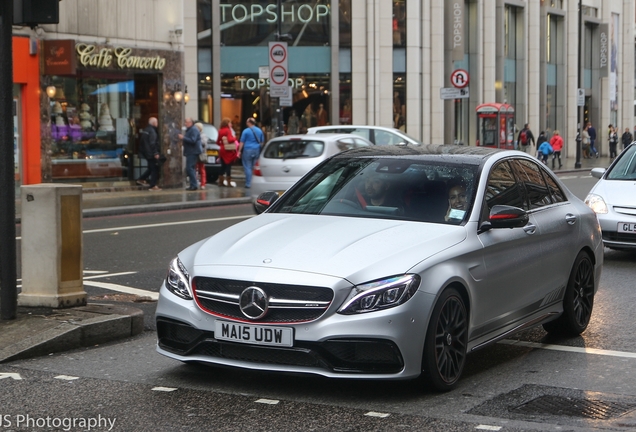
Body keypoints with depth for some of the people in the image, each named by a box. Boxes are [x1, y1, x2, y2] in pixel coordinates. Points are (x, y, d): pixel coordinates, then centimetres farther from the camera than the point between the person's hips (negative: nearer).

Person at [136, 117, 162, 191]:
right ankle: (153, 186, -2)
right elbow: (152, 143, -24)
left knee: (151, 168, 22)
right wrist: (156, 153, -21)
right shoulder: (152, 131, -18)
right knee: (155, 169, -3)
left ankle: (141, 179, 25)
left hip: (145, 153, 10)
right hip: (151, 153, -10)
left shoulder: (145, 130, 12)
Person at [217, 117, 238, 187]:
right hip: (229, 151, -7)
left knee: (223, 166, 13)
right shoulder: (228, 130, -12)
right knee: (228, 166, -4)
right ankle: (229, 182, -4)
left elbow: (217, 142, 14)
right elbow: (230, 140, -24)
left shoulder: (220, 131, 10)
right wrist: (234, 138, -6)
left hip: (222, 150, 7)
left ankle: (221, 181, 16)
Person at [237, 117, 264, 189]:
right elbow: (262, 142, 17)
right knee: (255, 167, 9)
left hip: (248, 150, -5)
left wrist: (239, 151, 1)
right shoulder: (259, 131, 10)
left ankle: (248, 183, -4)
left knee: (247, 167, -1)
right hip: (257, 151, 5)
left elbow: (242, 142, -5)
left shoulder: (246, 131, -6)